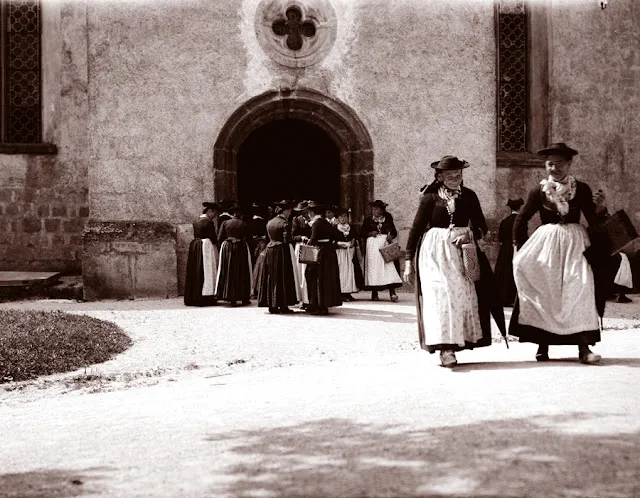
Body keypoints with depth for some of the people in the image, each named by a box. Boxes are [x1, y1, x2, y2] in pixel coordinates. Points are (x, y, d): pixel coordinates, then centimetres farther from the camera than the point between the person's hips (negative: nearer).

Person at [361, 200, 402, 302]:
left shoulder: (388, 219, 9)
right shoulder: (368, 220, 7)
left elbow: (394, 231, 14)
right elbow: (362, 233, 7)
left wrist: (391, 236, -6)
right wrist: (370, 234, -11)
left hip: (386, 244, 0)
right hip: (373, 246, 0)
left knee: (389, 267, -11)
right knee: (374, 267, -2)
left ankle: (392, 292, -17)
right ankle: (374, 293, 6)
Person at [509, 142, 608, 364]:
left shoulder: (581, 189, 2)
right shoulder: (539, 191, 2)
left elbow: (593, 221, 3)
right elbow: (521, 220, 11)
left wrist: (600, 209, -17)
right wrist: (521, 250, 8)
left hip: (574, 243, -1)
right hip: (546, 243, 1)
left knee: (580, 287, -15)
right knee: (544, 292, 1)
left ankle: (584, 347, -14)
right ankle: (542, 346, 10)